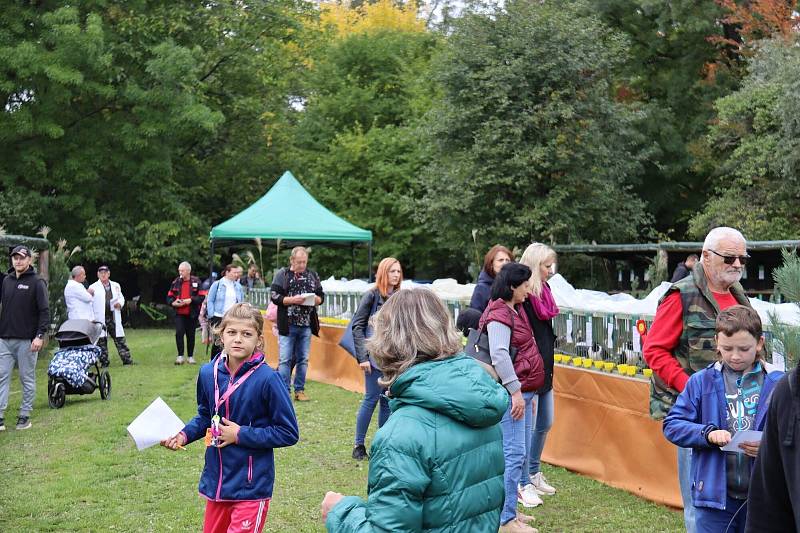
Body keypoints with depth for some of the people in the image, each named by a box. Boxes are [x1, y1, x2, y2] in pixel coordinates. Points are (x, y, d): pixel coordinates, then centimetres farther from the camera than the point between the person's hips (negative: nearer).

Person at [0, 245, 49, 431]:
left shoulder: (37, 283, -4)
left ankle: (25, 415, 12)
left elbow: (44, 311, -8)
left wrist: (40, 335, -16)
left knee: (27, 379, 4)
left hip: (27, 340, -4)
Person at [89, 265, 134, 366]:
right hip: (100, 319, -2)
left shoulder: (116, 286, 16)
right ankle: (104, 362, 10)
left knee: (120, 339, 2)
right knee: (102, 341, 1)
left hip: (114, 317, 2)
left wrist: (120, 303, -2)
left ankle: (127, 360, 5)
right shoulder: (93, 287, 4)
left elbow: (121, 297, 23)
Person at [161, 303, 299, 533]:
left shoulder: (267, 379, -18)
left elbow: (289, 433, -13)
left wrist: (241, 434, -16)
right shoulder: (208, 372, -2)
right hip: (215, 481, 6)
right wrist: (184, 435, -2)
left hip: (251, 486, -6)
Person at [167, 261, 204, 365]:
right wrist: (173, 303, -9)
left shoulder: (196, 282, -3)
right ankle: (180, 356, -4)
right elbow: (169, 297, 11)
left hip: (192, 314, -1)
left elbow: (202, 296, -9)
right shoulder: (176, 282, 6)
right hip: (179, 313, 1)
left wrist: (191, 300, -20)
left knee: (191, 335, 8)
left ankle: (190, 356, 19)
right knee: (179, 333, -12)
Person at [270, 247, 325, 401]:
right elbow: (274, 296, -6)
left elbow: (321, 296, 14)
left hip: (306, 325, 4)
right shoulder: (282, 274, -1)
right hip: (287, 325, -4)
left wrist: (315, 299, -9)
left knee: (303, 359, 9)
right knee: (285, 359, -2)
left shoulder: (313, 275, 10)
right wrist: (293, 299, -18)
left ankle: (299, 390, 19)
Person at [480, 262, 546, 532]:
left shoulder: (515, 311, 17)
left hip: (522, 392, 10)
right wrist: (516, 391, -22)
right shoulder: (499, 313, -13)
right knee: (514, 454, -9)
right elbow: (499, 355, -23)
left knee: (520, 453, 13)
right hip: (511, 394, -10)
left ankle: (508, 510, 22)